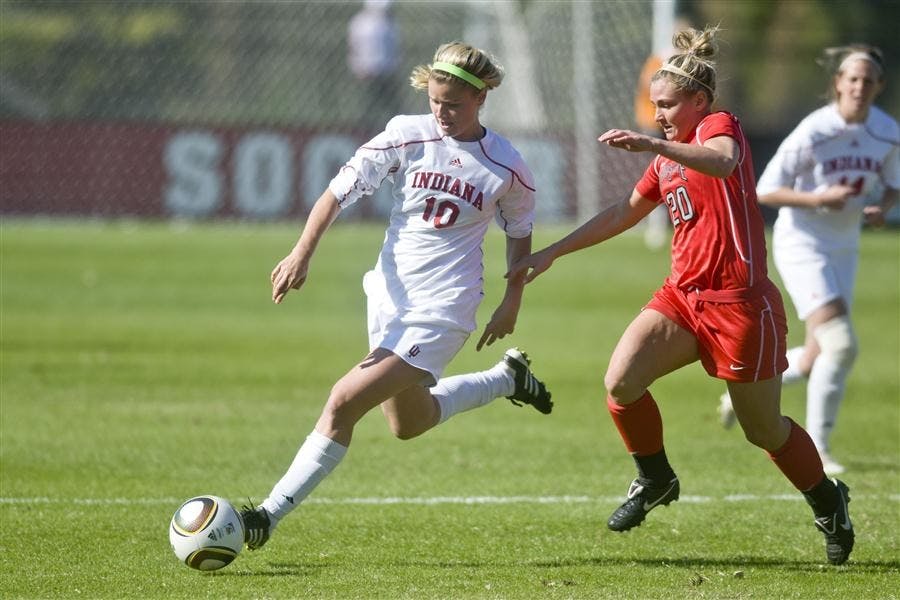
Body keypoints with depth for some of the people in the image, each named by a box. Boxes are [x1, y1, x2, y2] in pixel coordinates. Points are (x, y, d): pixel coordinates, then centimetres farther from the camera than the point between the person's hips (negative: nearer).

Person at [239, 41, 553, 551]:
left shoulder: (507, 168, -7)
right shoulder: (408, 136, -6)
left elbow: (520, 231, 12)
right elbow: (340, 190, -6)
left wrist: (512, 304, 10)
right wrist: (303, 253, -18)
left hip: (443, 311, -5)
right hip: (390, 295, 5)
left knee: (344, 403, -18)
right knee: (409, 423, 23)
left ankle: (270, 514, -13)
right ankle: (509, 378, 46)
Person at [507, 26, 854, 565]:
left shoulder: (721, 126, -8)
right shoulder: (669, 158, 17)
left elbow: (722, 162, -34)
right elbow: (624, 214, 26)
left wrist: (652, 146, -48)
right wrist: (552, 253, 23)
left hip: (740, 303, -7)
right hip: (683, 295, 7)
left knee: (764, 430, 3)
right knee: (620, 382, -15)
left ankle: (829, 502, 28)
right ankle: (655, 480, 7)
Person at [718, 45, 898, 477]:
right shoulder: (813, 132, -18)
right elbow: (765, 190, -15)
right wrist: (819, 199, -28)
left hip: (844, 248, 6)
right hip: (801, 243, -6)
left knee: (814, 362, 6)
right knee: (841, 344, -20)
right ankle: (816, 447, -10)